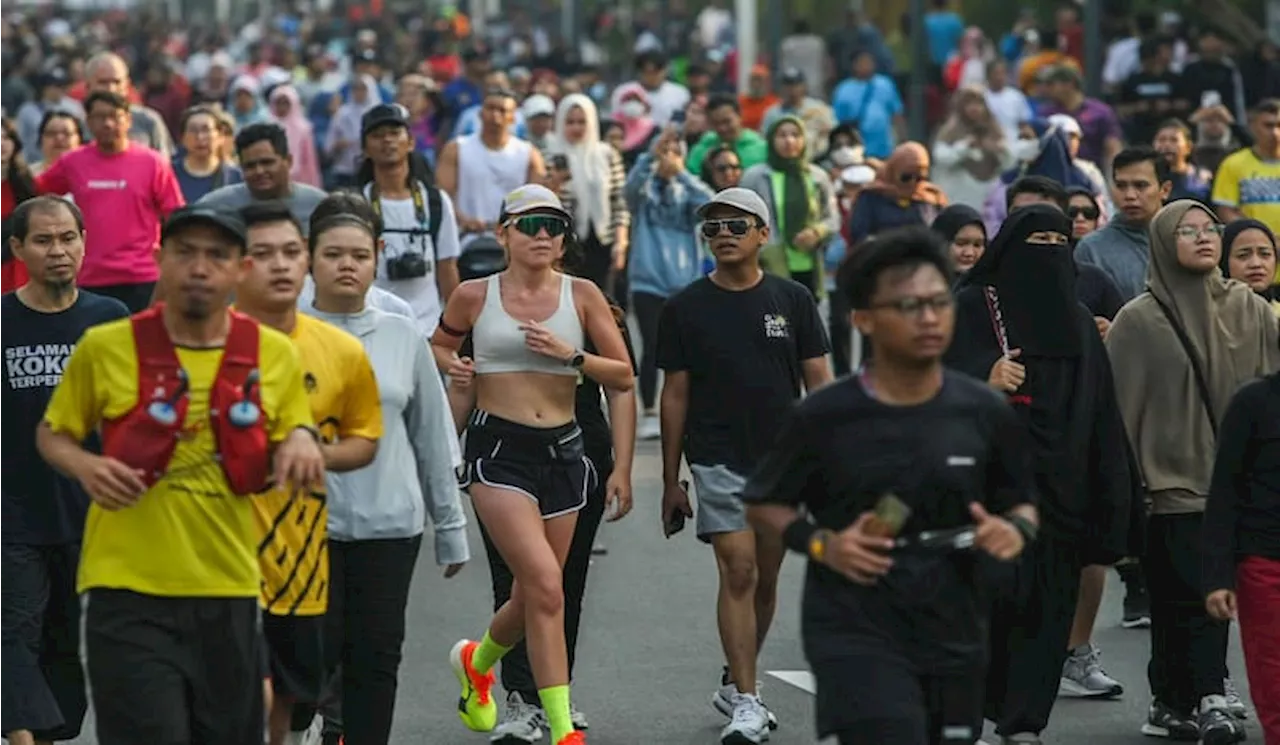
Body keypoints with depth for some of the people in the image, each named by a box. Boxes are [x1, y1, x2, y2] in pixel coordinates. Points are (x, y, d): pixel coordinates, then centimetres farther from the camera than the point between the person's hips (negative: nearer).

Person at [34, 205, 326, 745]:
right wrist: (85, 467, -13)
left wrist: (301, 442, -8)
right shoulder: (105, 348, -4)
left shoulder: (274, 354, 3)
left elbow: (285, 453, 16)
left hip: (229, 592, 4)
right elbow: (52, 433, 8)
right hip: (129, 592, -3)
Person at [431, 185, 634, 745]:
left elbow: (623, 375, 3)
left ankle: (477, 661, 46)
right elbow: (439, 344, 19)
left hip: (562, 450, 3)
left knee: (532, 597, 12)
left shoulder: (582, 295, 4)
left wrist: (571, 356, -13)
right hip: (498, 450, -3)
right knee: (546, 587, -17)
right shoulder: (475, 296, 1)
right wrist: (451, 367, -3)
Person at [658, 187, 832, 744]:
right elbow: (674, 396, 3)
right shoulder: (685, 308, 0)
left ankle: (733, 684, 30)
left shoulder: (792, 300, 3)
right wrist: (670, 482, 3)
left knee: (766, 578, 11)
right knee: (738, 572, -12)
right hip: (719, 461, -2)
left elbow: (818, 383, 5)